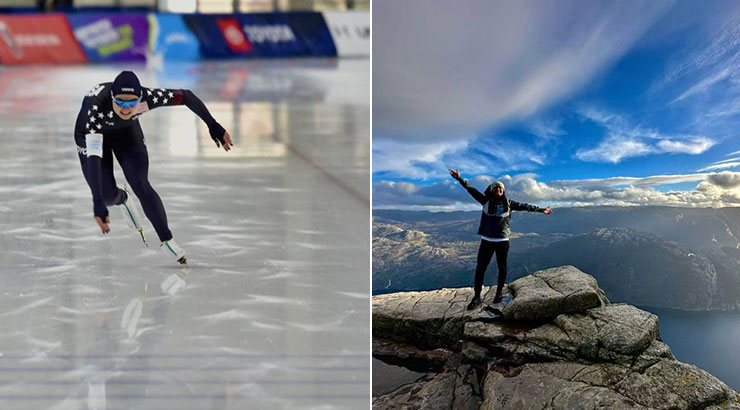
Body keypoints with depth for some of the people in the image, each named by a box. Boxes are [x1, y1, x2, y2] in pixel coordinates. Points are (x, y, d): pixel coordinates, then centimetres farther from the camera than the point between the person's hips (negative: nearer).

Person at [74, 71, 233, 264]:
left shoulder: (147, 97, -38)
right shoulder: (96, 107, -45)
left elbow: (186, 96, -23)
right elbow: (93, 156, -52)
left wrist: (213, 125, -25)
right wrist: (97, 203, -59)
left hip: (127, 129, 2)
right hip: (91, 131, -1)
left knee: (142, 186, -12)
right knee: (107, 195, -7)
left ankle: (167, 240, 3)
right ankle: (122, 199, 32)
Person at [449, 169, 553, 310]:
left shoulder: (508, 203, 3)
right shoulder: (486, 201, 1)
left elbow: (524, 206, 10)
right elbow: (472, 190, -4)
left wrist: (541, 210, 15)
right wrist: (460, 179, -12)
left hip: (502, 241, 1)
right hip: (487, 240, -1)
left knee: (502, 268, 10)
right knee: (480, 268, -2)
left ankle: (499, 293, 25)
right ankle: (477, 297, 4)